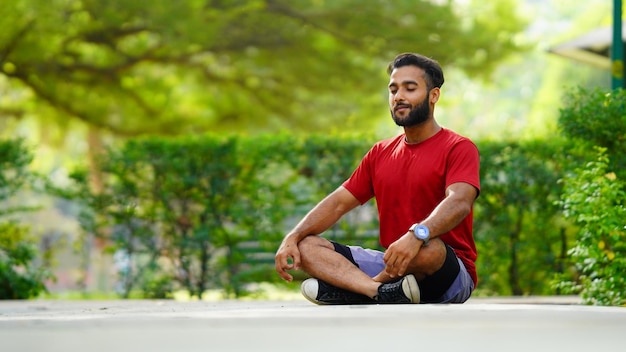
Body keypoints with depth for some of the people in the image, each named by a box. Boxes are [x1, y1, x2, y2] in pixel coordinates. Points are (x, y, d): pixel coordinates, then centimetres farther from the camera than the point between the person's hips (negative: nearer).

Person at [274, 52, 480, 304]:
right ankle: (384, 291, -35)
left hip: (451, 274, -6)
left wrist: (416, 235, -43)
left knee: (426, 248, -41)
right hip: (394, 269, 6)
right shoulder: (381, 152, 17)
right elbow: (338, 202, 14)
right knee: (306, 246, -9)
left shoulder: (459, 148, -4)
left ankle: (349, 288, -17)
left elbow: (460, 203, -23)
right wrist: (292, 237, -3)